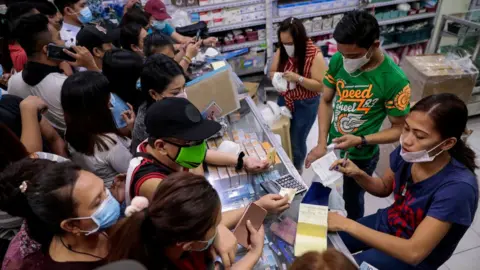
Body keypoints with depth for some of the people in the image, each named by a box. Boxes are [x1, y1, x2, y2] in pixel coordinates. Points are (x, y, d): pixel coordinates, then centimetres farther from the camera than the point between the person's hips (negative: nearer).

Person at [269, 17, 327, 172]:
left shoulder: (314, 55, -22)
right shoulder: (281, 51, -5)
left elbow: (321, 86, -21)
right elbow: (272, 72, 8)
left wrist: (298, 78, -33)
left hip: (305, 105, -5)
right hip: (284, 101, 5)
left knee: (296, 140, 8)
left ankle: (296, 169, 36)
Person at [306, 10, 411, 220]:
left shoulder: (395, 81, -26)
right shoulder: (337, 61, -14)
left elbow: (399, 130, -15)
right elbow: (326, 101, -4)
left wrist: (360, 141, -30)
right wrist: (322, 143, -13)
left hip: (361, 156, -4)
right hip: (332, 145, 4)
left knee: (352, 199, 20)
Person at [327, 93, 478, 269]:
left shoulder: (458, 187, -33)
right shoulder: (407, 152, -16)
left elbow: (414, 252, -35)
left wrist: (348, 225, -36)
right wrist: (358, 174, -17)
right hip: (386, 223, 5)